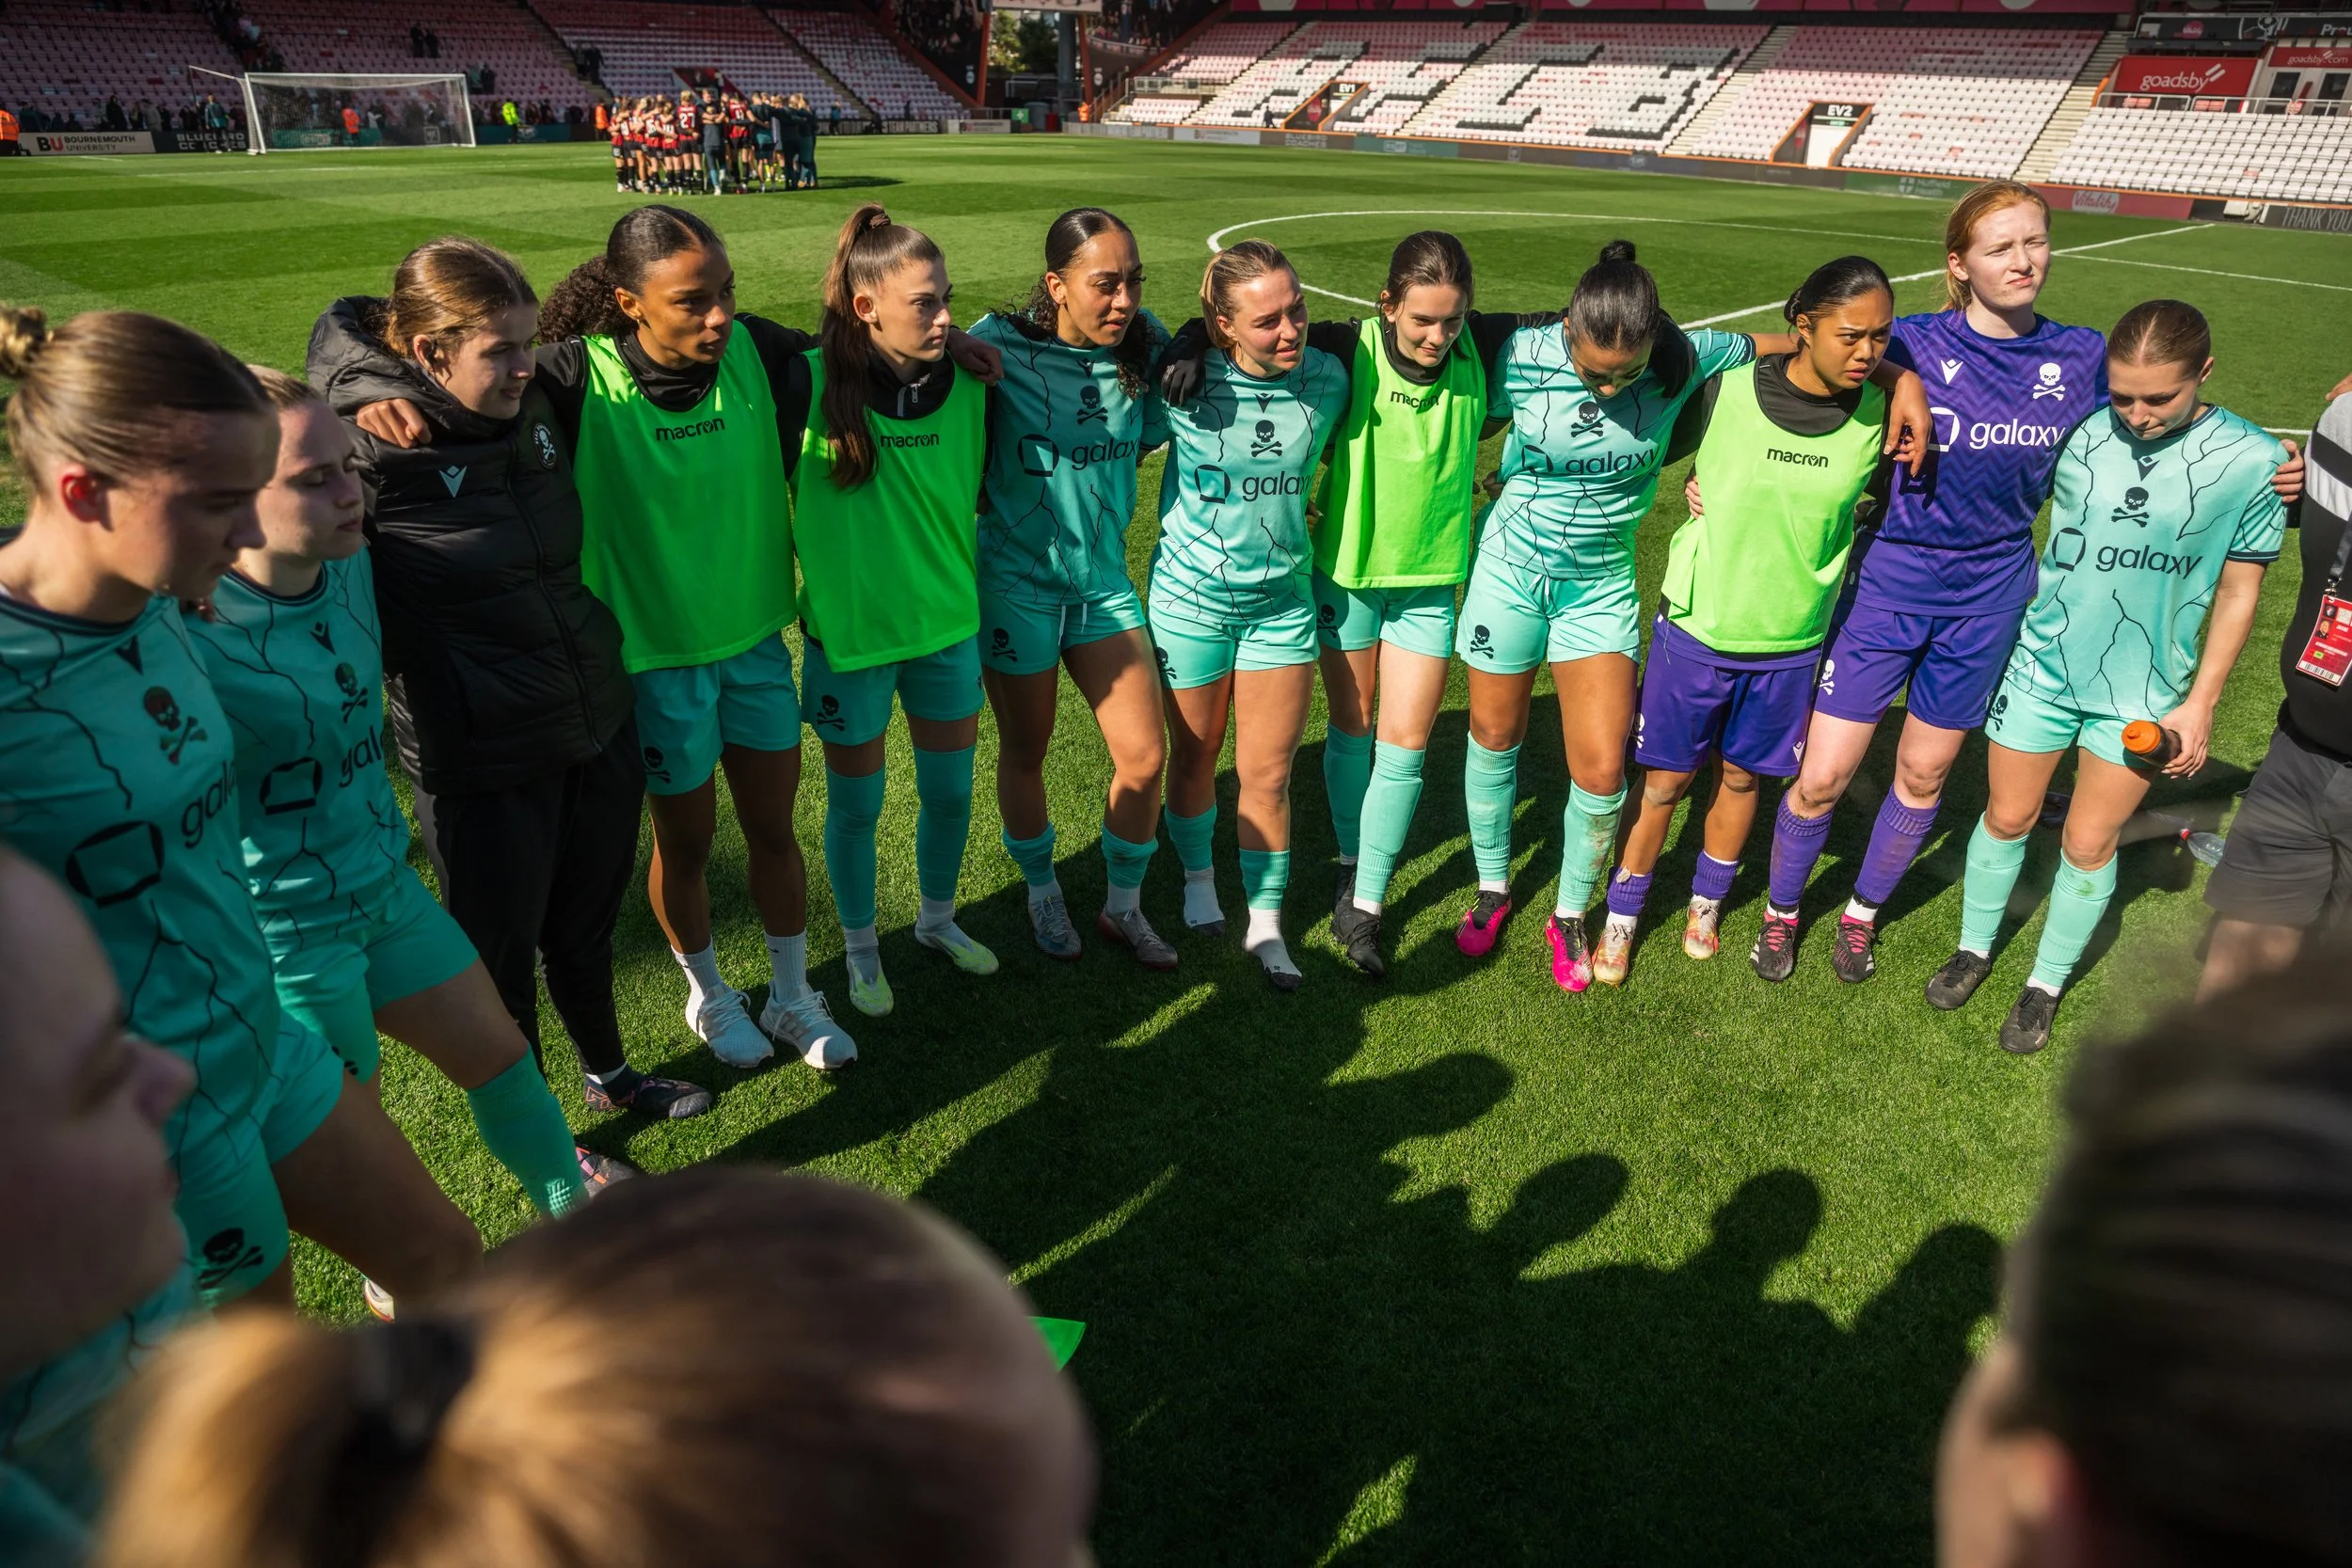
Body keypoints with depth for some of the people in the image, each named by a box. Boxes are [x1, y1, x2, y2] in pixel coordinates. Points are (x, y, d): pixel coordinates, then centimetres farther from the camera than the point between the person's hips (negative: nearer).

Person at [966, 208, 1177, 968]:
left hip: (1104, 577, 3)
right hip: (1018, 577, -3)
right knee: (1025, 753, 13)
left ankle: (1123, 907, 26)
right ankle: (1043, 892, 39)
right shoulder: (1003, 347, -16)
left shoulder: (1145, 347, -5)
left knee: (1144, 755, 2)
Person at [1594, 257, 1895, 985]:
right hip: (1697, 625, -2)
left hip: (1792, 639, 2)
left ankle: (1707, 903, 41)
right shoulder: (1725, 392, -15)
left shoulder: (1878, 414, -8)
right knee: (1666, 779, 8)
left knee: (1741, 777, 17)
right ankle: (1622, 915, 27)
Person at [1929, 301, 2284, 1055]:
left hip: (2142, 691, -1)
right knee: (2007, 818, 12)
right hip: (2043, 662, 1)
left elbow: (2238, 591, -4)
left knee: (2089, 844, 9)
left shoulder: (2250, 461, -12)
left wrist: (2200, 703, -3)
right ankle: (1975, 949, 35)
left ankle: (2048, 984, 29)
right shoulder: (2078, 436, -11)